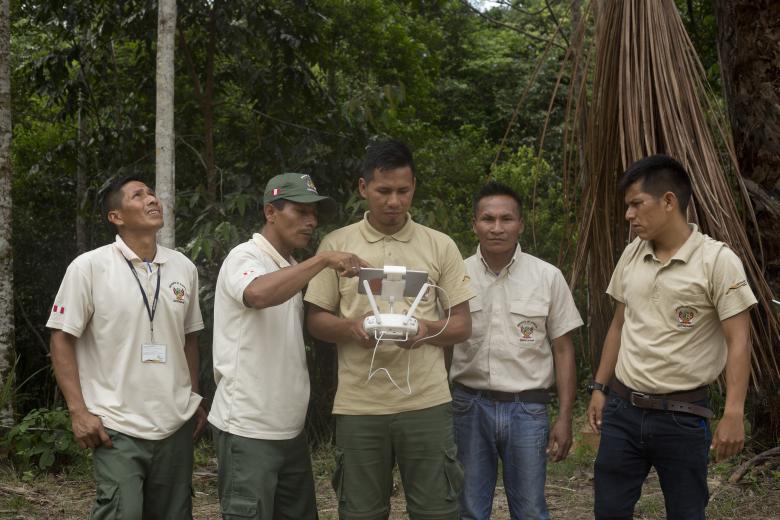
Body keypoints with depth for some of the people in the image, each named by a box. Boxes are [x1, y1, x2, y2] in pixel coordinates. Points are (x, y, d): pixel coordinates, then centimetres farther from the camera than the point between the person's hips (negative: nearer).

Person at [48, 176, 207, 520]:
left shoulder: (184, 268, 6)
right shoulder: (88, 267, -7)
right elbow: (62, 339, -5)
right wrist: (78, 410, -11)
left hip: (177, 423, 5)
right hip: (118, 427, -4)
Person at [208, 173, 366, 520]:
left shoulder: (291, 270, 16)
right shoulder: (244, 257, -9)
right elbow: (258, 294, -33)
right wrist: (322, 260, -31)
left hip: (290, 429, 8)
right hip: (247, 429, -8)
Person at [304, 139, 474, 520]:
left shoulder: (440, 246, 5)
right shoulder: (335, 245, 5)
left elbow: (463, 325, 6)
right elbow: (316, 320, 6)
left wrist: (427, 329, -16)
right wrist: (353, 328, -15)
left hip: (426, 402, 0)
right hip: (358, 404, 0)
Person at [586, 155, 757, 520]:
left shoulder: (717, 260, -11)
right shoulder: (631, 255, 7)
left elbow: (738, 341, -13)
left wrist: (734, 414, -20)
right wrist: (599, 387, 13)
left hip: (682, 416, -5)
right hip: (622, 409, 5)